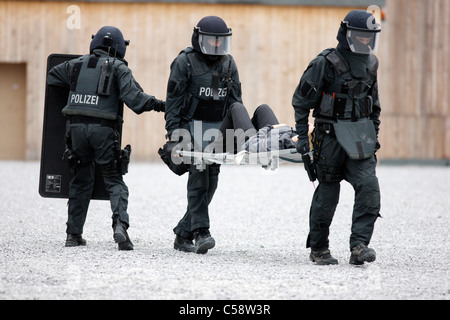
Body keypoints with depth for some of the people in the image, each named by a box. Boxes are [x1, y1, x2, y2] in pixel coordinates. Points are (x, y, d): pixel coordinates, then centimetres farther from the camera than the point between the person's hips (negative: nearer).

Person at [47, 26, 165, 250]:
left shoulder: (77, 64, 14)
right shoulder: (118, 68, 3)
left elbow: (52, 77, 30)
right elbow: (132, 95, -12)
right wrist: (155, 104, -4)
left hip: (77, 127, 3)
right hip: (103, 130, -3)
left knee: (80, 181, 15)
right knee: (114, 181, 2)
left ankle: (74, 234, 16)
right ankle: (120, 225, -20)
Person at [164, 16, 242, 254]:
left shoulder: (228, 64, 13)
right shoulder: (185, 62, -2)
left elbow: (235, 100, 18)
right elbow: (173, 99, -4)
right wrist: (173, 131, -11)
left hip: (218, 128, 5)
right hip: (193, 126, -5)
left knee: (211, 180, 1)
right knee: (199, 174, -17)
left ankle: (183, 234, 9)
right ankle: (200, 232, -20)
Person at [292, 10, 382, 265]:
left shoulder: (370, 64, 10)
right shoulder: (326, 63, -9)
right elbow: (302, 99, -5)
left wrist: (374, 133, 20)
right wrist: (302, 135, -7)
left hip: (360, 139, 5)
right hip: (331, 136, -5)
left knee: (369, 187, -13)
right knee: (327, 192, 4)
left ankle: (359, 246, -13)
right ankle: (318, 248, 19)